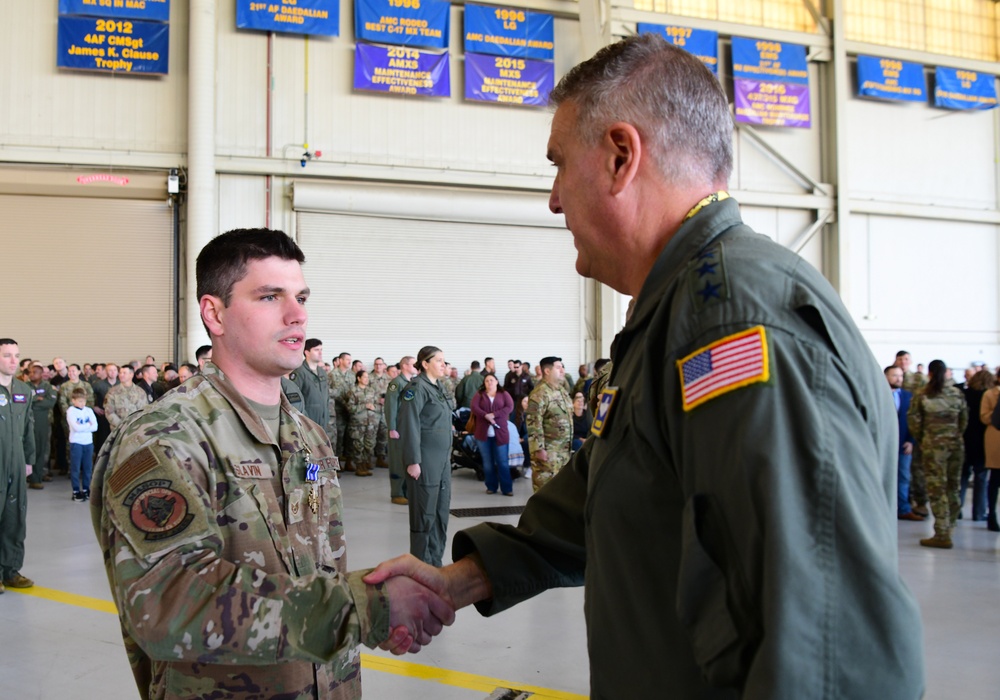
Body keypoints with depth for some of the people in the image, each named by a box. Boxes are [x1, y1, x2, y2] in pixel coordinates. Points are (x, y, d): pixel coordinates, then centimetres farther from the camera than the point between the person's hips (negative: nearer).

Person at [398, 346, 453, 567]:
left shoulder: (437, 388, 14)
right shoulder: (416, 387, -12)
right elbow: (409, 425, -17)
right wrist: (413, 461, -20)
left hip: (442, 459, 9)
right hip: (425, 460, -9)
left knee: (441, 511, 12)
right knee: (425, 513, -1)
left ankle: (435, 562, 21)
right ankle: (421, 564, 8)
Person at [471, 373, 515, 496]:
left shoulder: (504, 394, 9)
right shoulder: (479, 394, 10)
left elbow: (510, 407, -6)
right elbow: (473, 407, -5)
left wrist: (494, 414, -16)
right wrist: (486, 415, -20)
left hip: (500, 433, -1)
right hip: (483, 433, 1)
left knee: (502, 462, -2)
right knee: (487, 462, 7)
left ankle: (507, 488, 0)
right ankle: (491, 487, 15)